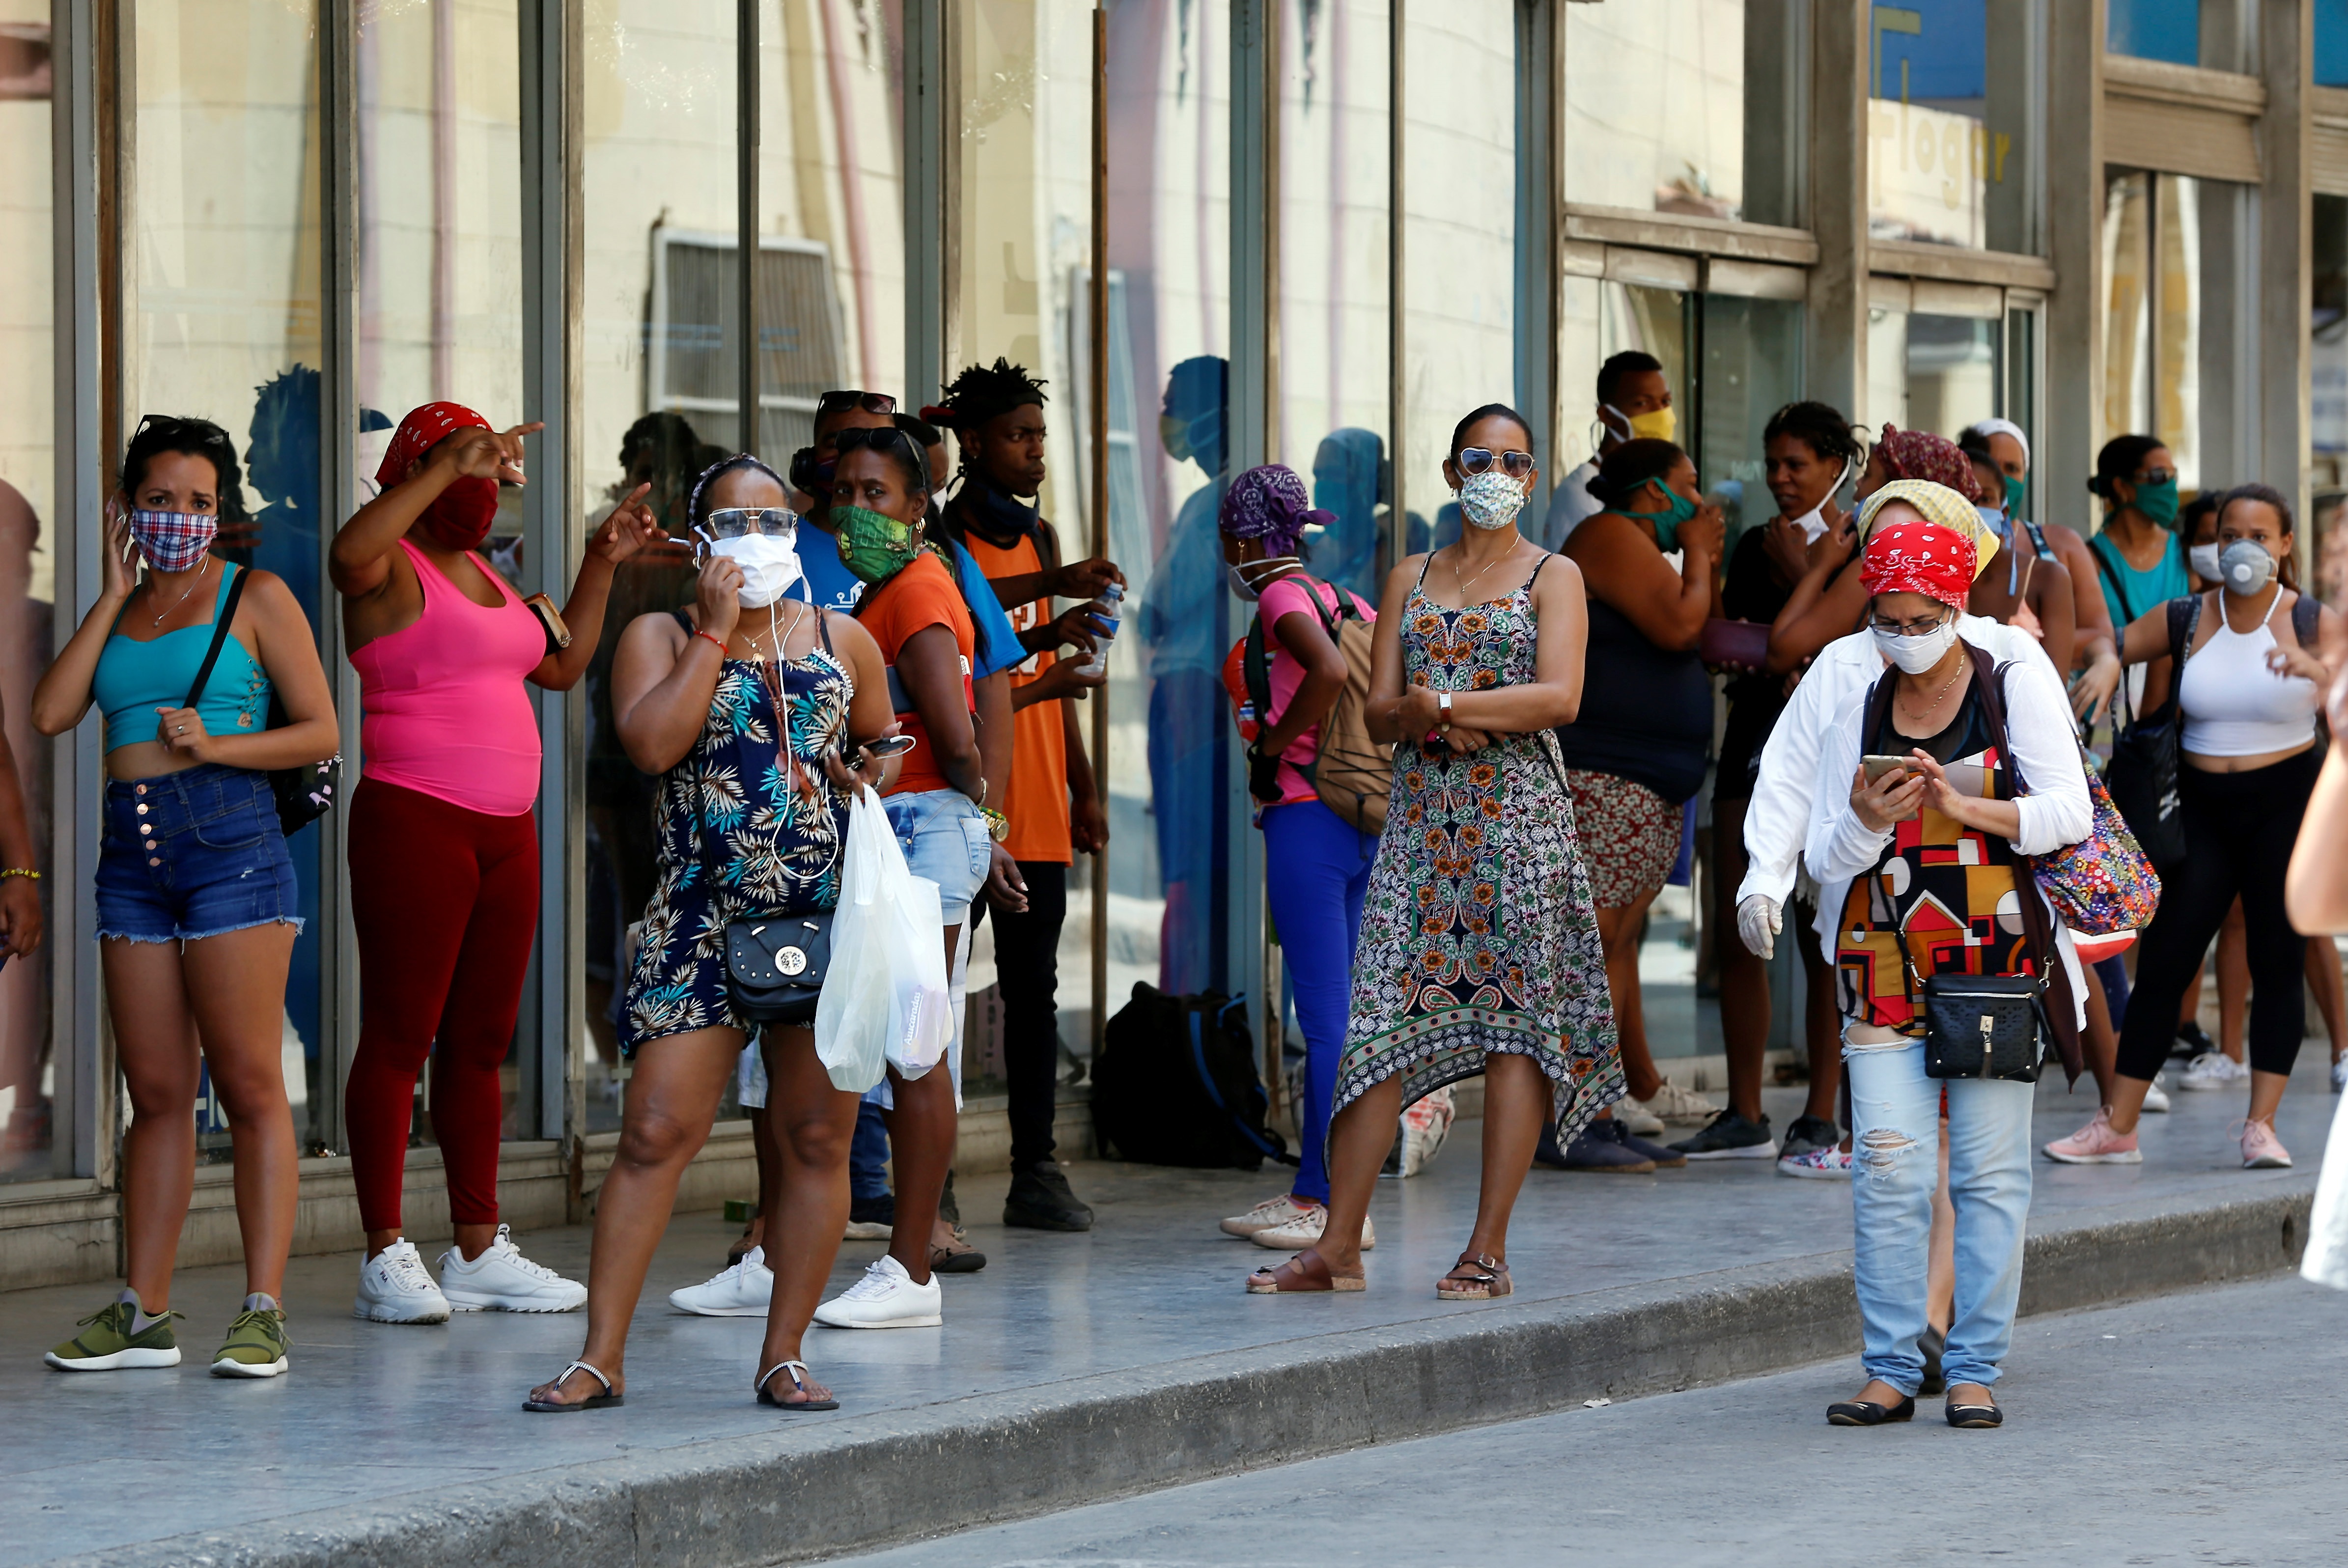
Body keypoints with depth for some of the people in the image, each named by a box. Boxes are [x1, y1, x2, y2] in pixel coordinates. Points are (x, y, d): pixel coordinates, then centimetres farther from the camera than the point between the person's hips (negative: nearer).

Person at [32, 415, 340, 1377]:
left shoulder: (254, 598, 4)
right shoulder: (119, 613, 18)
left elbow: (322, 733, 0)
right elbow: (51, 713, 3)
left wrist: (216, 745, -14)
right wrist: (113, 596, 5)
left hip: (229, 839, -5)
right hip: (131, 854, 5)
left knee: (249, 1085, -8)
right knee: (156, 1092, 6)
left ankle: (263, 1311, -9)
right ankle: (142, 1314, 8)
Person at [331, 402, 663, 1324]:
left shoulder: (482, 575, 21)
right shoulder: (393, 567, -6)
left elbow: (561, 667, 30)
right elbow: (349, 553, -31)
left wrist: (601, 565, 24)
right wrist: (449, 467, -33)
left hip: (506, 832, 9)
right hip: (414, 824, -9)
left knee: (481, 1042, 10)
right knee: (398, 1040, -6)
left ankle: (479, 1252, 14)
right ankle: (386, 1258, -6)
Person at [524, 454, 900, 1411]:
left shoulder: (842, 640, 14)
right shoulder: (661, 636, 6)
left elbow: (884, 741, 27)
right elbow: (653, 743, -12)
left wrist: (872, 776, 5)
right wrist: (716, 630, -9)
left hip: (826, 917, 3)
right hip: (701, 919, -3)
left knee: (817, 1141, 2)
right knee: (655, 1132, -9)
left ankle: (783, 1355, 12)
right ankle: (602, 1356, -4)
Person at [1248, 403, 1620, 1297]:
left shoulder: (1553, 576, 6)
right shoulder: (1410, 578, 17)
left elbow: (1561, 698, -9)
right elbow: (1378, 714, 9)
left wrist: (1440, 702, -10)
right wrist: (1434, 717, -12)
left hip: (1520, 816, -3)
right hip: (1422, 814, 3)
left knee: (1516, 1021, -5)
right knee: (1381, 1021, -3)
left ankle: (1488, 1250, -2)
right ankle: (1338, 1246, -2)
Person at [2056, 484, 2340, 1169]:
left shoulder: (2313, 623, -2)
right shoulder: (2185, 620, 3)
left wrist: (2314, 669, -34)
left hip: (2286, 804, -2)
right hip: (2203, 809, 2)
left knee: (2278, 964, -1)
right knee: (2163, 963, -1)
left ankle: (2261, 1125, 3)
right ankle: (2116, 1126, 3)